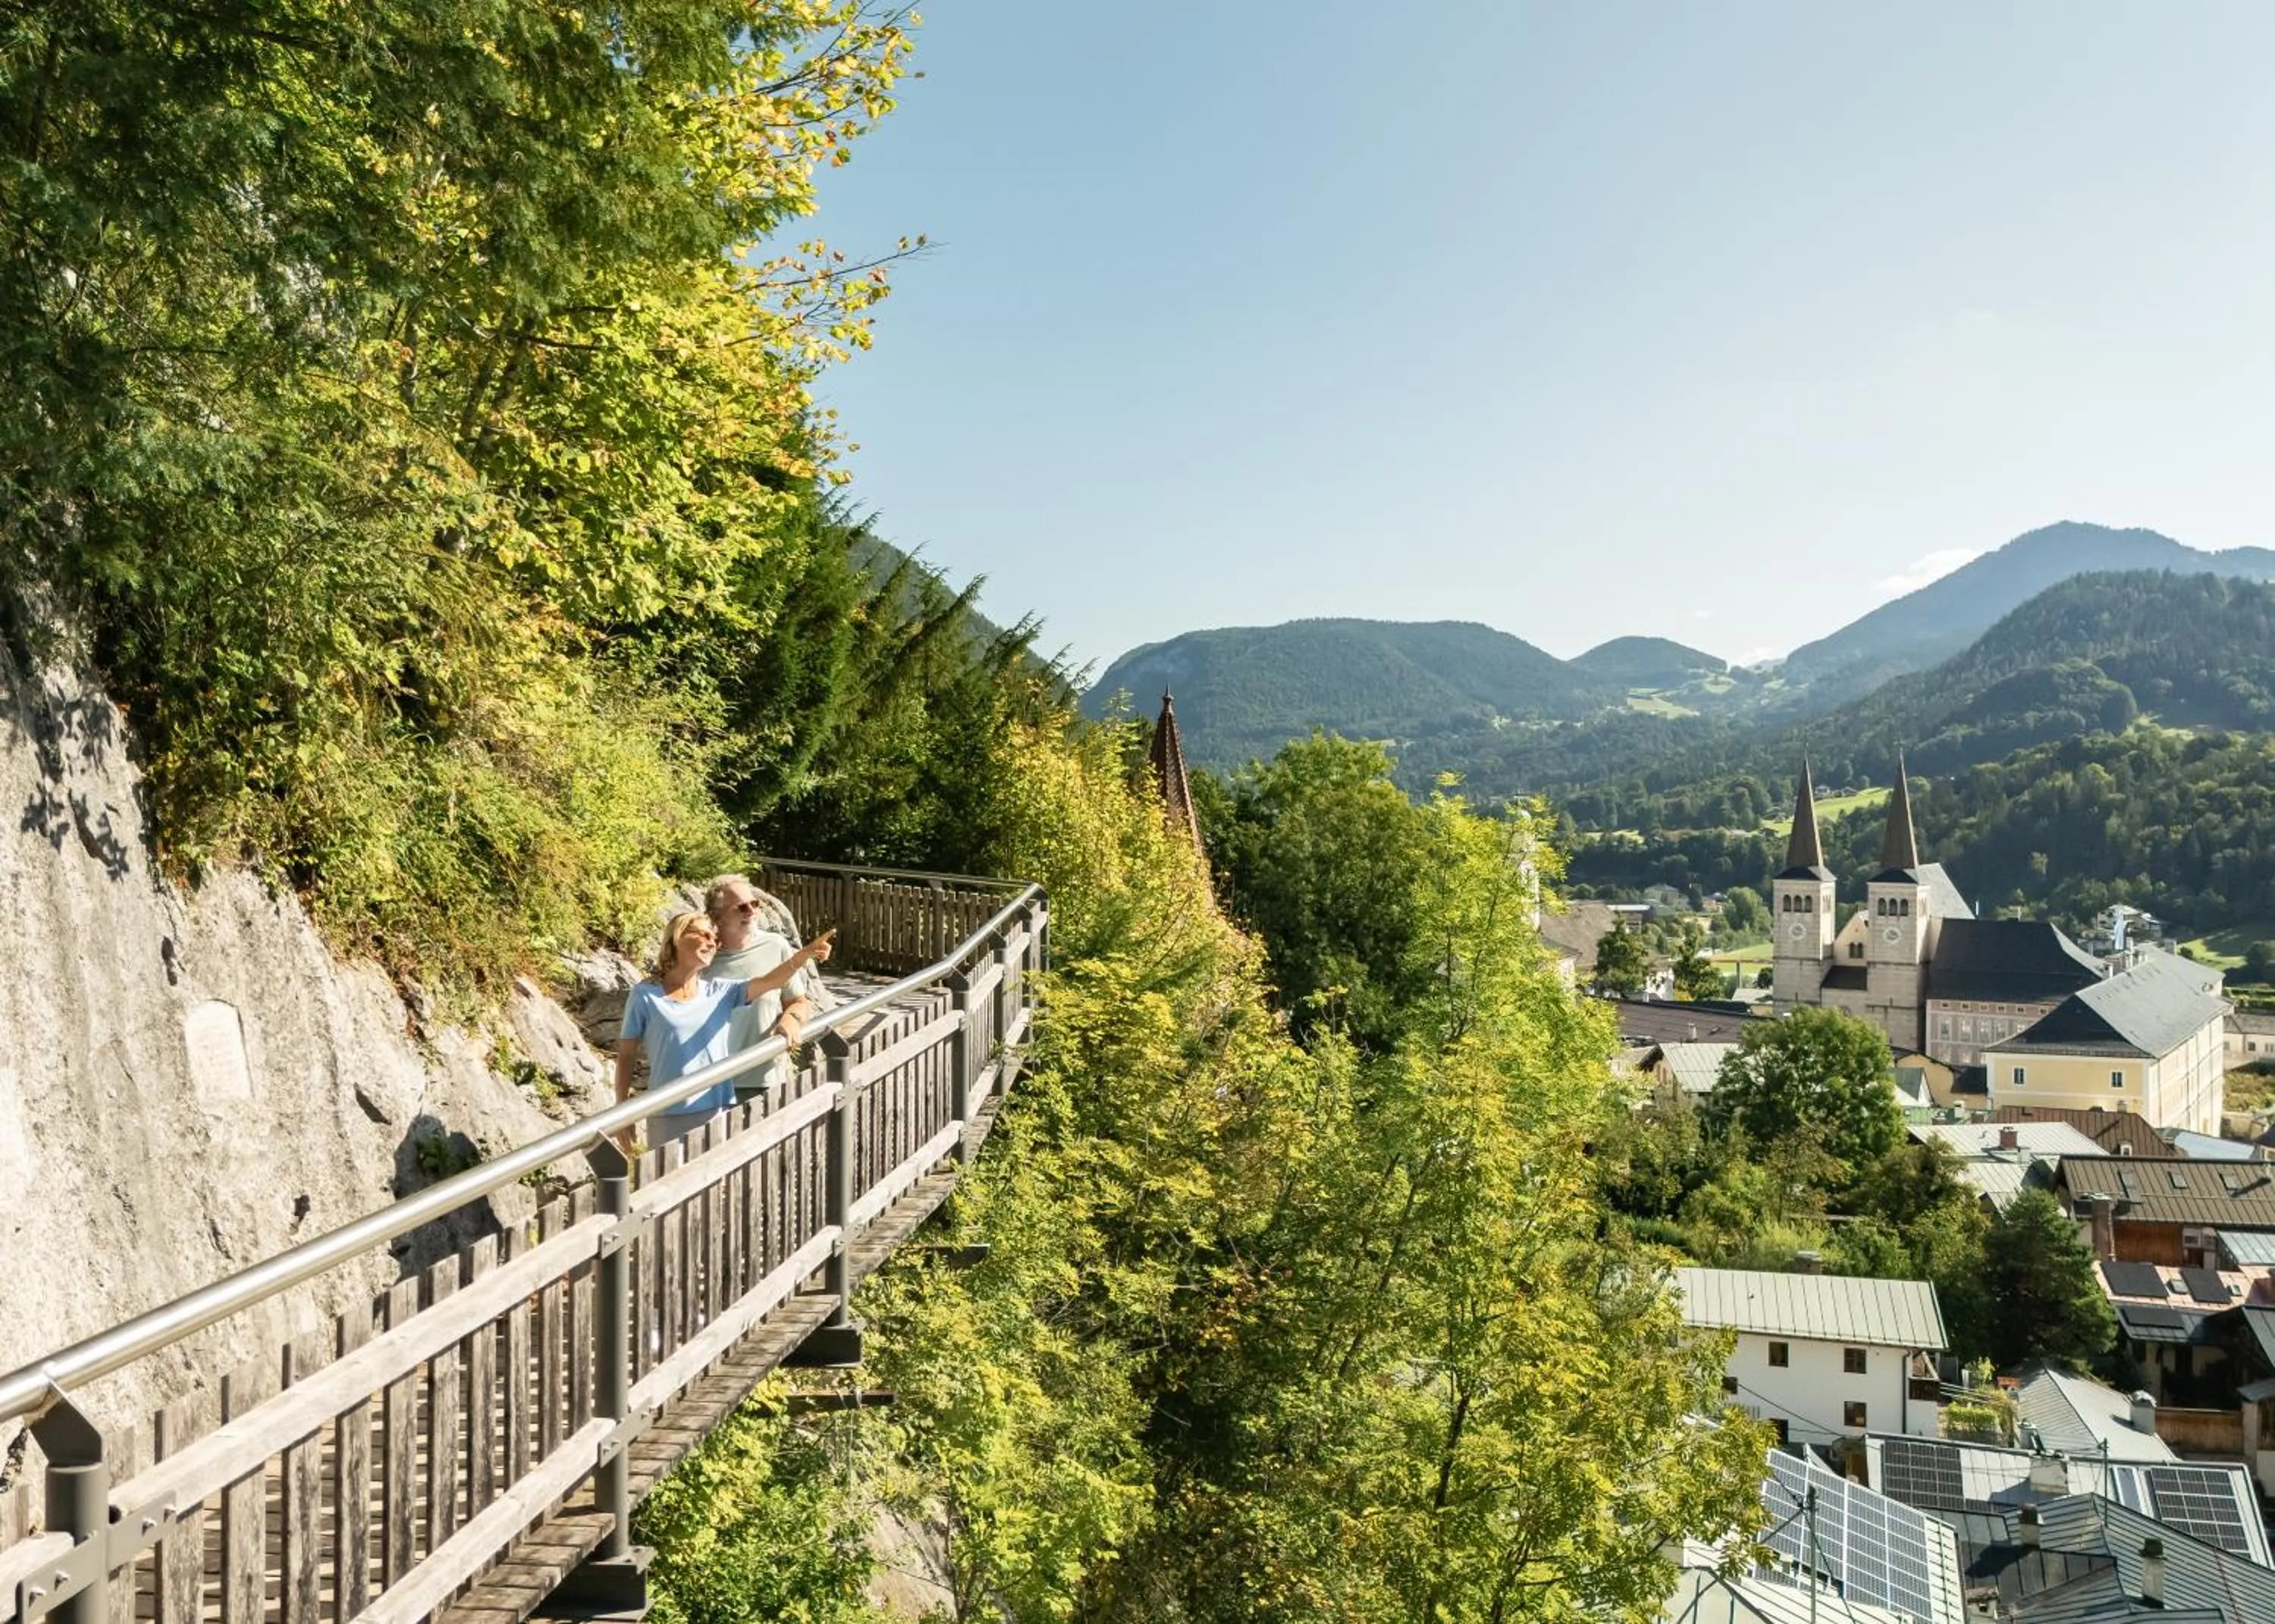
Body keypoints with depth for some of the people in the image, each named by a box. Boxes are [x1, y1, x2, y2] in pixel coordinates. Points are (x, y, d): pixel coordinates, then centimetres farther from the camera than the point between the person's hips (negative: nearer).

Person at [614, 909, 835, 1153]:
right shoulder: (646, 996, -3)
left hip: (719, 1113, 4)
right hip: (670, 1118, -3)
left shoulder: (721, 992, 5)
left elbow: (769, 981, -10)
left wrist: (805, 954, -29)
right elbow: (625, 1055, 2)